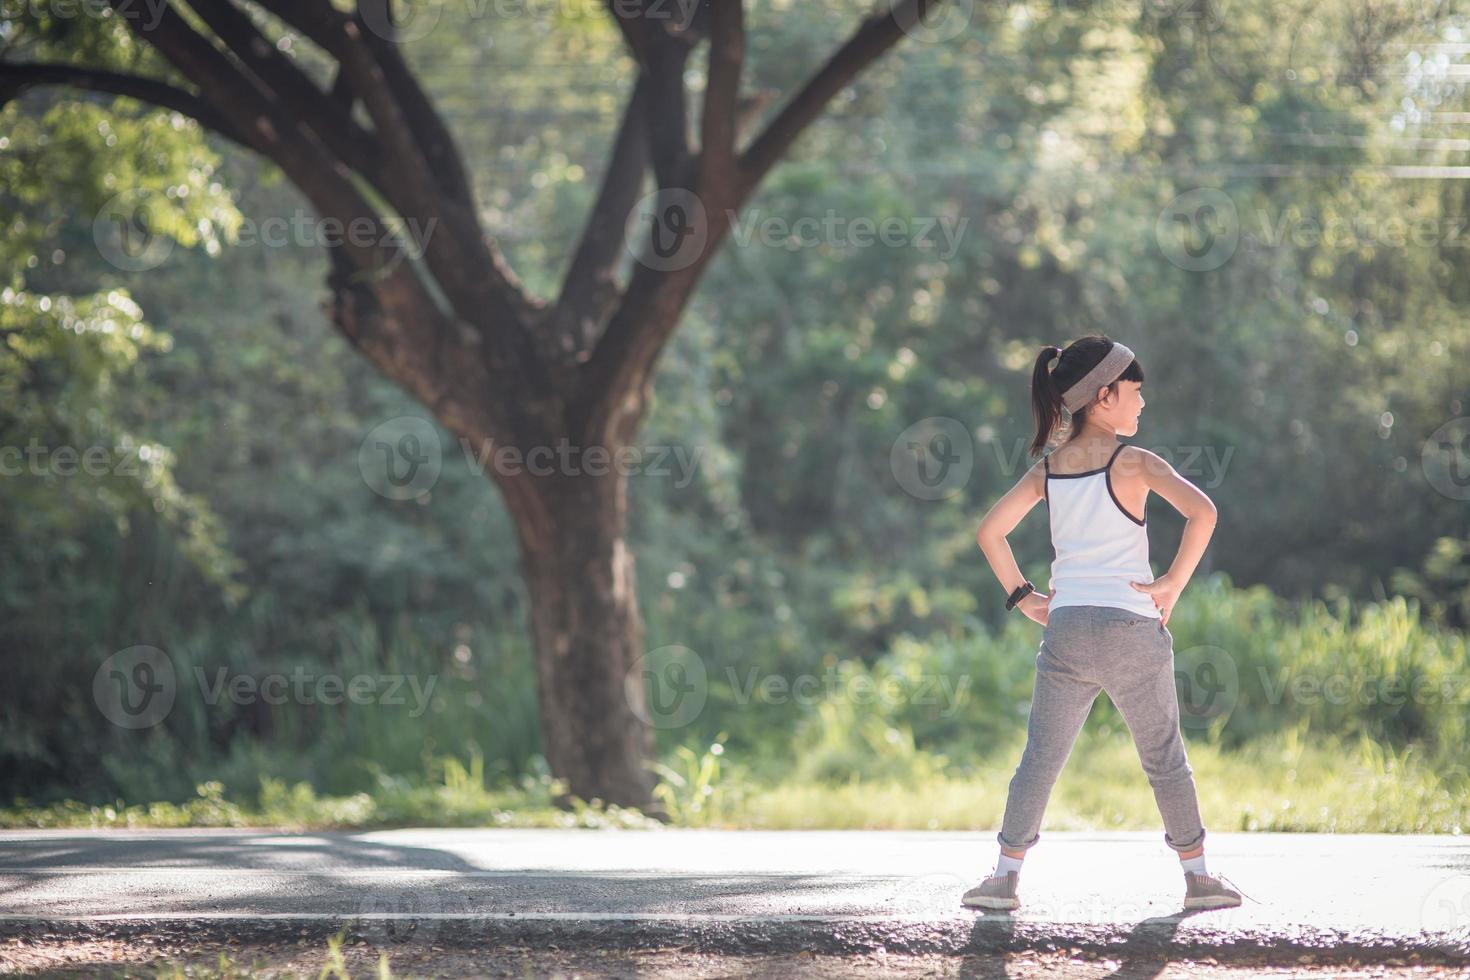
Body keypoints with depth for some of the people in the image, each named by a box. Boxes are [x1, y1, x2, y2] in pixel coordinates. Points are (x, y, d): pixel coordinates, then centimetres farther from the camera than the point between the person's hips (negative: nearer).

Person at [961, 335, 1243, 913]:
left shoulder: (1048, 469, 6)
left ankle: (1005, 877, 3)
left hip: (1064, 629, 3)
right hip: (1131, 628, -3)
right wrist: (1173, 583, -12)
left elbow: (990, 531, 6)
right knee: (1165, 758, 10)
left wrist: (1021, 596, 11)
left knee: (1040, 757, 9)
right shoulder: (1134, 464, -7)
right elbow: (1201, 512, -22)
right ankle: (1198, 877, 14)